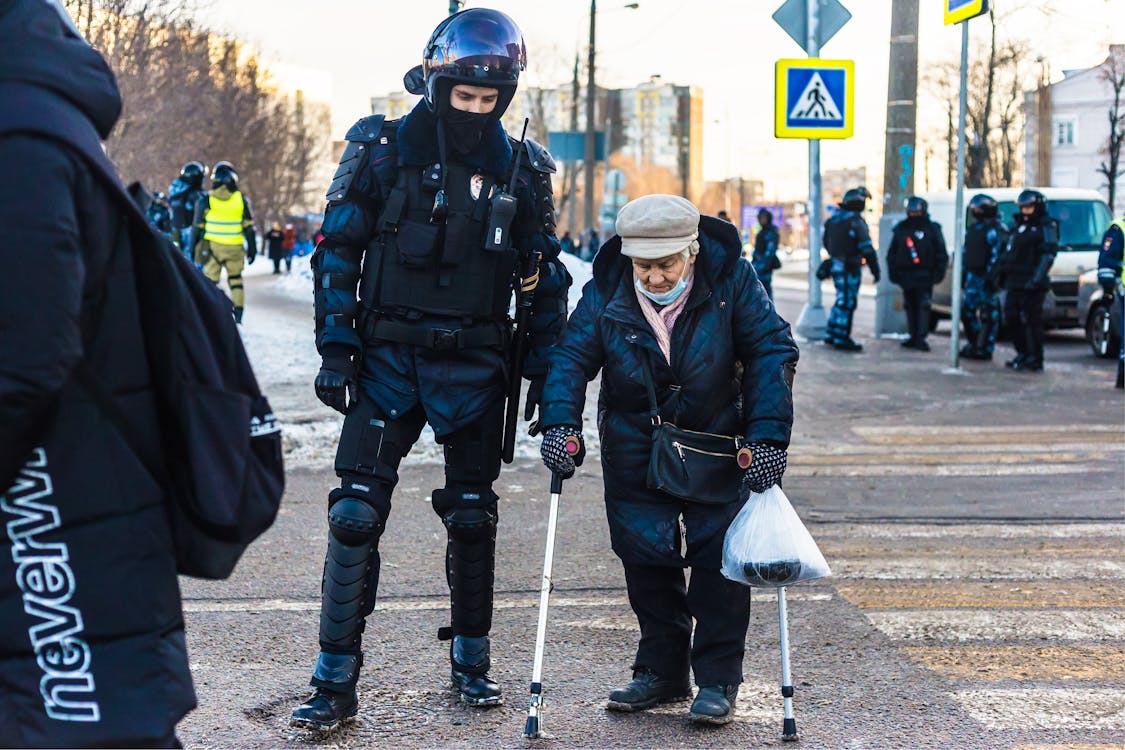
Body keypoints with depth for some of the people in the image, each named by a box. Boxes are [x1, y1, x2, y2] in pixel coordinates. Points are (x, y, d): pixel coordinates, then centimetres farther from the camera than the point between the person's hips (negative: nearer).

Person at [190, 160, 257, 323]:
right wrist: (252, 249, 10)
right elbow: (249, 227, 3)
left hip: (213, 247, -1)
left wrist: (193, 248, 11)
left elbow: (198, 227, 2)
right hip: (235, 248, 1)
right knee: (235, 279, 14)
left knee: (210, 281, 1)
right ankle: (238, 314, 13)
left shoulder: (206, 200, -1)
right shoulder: (241, 200, 1)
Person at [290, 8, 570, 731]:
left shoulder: (521, 168, 3)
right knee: (357, 512, -7)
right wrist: (336, 351, -6)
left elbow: (544, 277, 9)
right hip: (389, 354, -2)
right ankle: (337, 679, -1)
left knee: (472, 516, 10)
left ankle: (472, 657, 27)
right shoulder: (384, 149, -3)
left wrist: (545, 371, 6)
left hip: (474, 365, 2)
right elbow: (338, 254, 0)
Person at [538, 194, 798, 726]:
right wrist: (560, 424, -28)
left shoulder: (730, 277, -20)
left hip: (718, 441, -2)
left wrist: (768, 437, -25)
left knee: (718, 556, -3)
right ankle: (662, 670, 19)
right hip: (635, 443, 2)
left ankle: (717, 681, 7)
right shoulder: (607, 289, -15)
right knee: (645, 555, 4)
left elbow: (772, 351, -17)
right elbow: (571, 356, -11)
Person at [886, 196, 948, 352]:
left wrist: (938, 272, -7)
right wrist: (893, 272, 7)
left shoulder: (932, 228, 2)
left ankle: (921, 338, -11)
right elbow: (892, 253, 16)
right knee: (910, 306, 7)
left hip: (924, 275, -4)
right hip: (906, 274, 4)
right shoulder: (901, 228, 13)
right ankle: (913, 337, 13)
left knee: (923, 306, -9)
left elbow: (941, 254, 1)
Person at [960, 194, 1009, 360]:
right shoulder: (972, 229, 18)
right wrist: (963, 275, 19)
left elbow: (997, 255, -15)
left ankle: (985, 348, -3)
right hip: (973, 276, 9)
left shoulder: (995, 230, -9)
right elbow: (965, 253, 23)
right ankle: (974, 343, 22)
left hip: (987, 277, -9)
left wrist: (991, 276, -20)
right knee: (967, 310, 10)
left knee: (988, 314, -5)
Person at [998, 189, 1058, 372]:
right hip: (1014, 282, 8)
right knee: (1012, 318, 7)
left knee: (1032, 321, -6)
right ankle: (1022, 354, 20)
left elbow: (1048, 254, -14)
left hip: (1032, 284, -8)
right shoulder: (1018, 226, 19)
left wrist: (1038, 278, -23)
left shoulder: (1046, 227, -5)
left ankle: (1035, 361, -2)